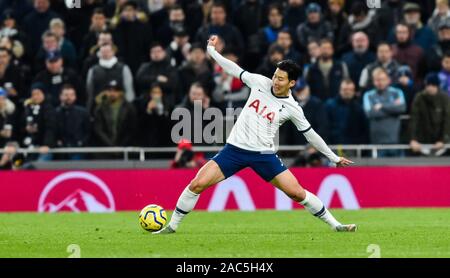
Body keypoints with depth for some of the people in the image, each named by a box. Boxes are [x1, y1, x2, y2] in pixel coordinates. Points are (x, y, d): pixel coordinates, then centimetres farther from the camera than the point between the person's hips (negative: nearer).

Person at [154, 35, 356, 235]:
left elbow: (310, 134, 6)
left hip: (263, 154, -1)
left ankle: (335, 225, 9)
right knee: (197, 184, -11)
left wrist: (334, 157, 10)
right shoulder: (260, 83, 0)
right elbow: (234, 70, 12)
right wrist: (211, 50, 13)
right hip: (235, 149, 1)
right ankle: (172, 226, 3)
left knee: (297, 193, -9)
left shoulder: (292, 108, -4)